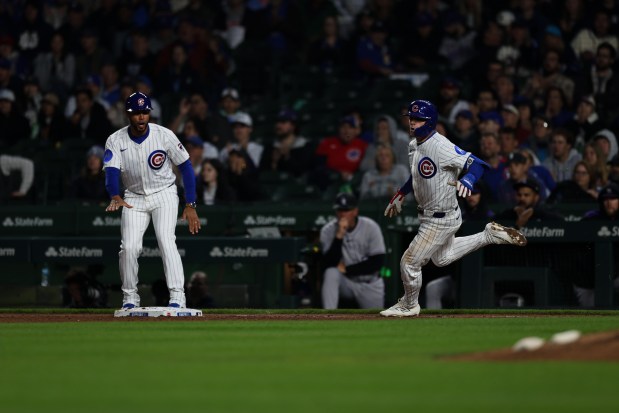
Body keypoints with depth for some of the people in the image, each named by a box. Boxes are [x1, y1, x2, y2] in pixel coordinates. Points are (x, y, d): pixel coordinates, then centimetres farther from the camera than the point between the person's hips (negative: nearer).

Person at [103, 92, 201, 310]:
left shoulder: (164, 136, -13)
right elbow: (111, 171, -23)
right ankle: (130, 298, 7)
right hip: (134, 199, 2)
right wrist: (115, 197, -44)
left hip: (164, 195, -2)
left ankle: (177, 297, -24)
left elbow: (186, 167, -6)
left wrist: (190, 206, -10)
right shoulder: (116, 141, -11)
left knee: (166, 240, -21)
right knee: (129, 248, -11)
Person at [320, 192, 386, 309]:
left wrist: (346, 269, -18)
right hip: (345, 283, -1)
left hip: (369, 285, 1)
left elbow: (377, 262, -15)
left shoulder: (371, 227, -12)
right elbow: (328, 264, -21)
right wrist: (339, 235, -31)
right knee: (331, 273, -33)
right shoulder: (328, 230, -11)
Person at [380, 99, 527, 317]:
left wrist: (467, 181, -50)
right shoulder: (414, 144, 1)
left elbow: (477, 164, -32)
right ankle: (489, 235, 31)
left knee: (410, 262, 0)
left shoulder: (441, 147, -27)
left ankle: (409, 306, 24)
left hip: (440, 221, -10)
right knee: (442, 258, 29)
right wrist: (399, 196, 26)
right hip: (429, 215, 10)